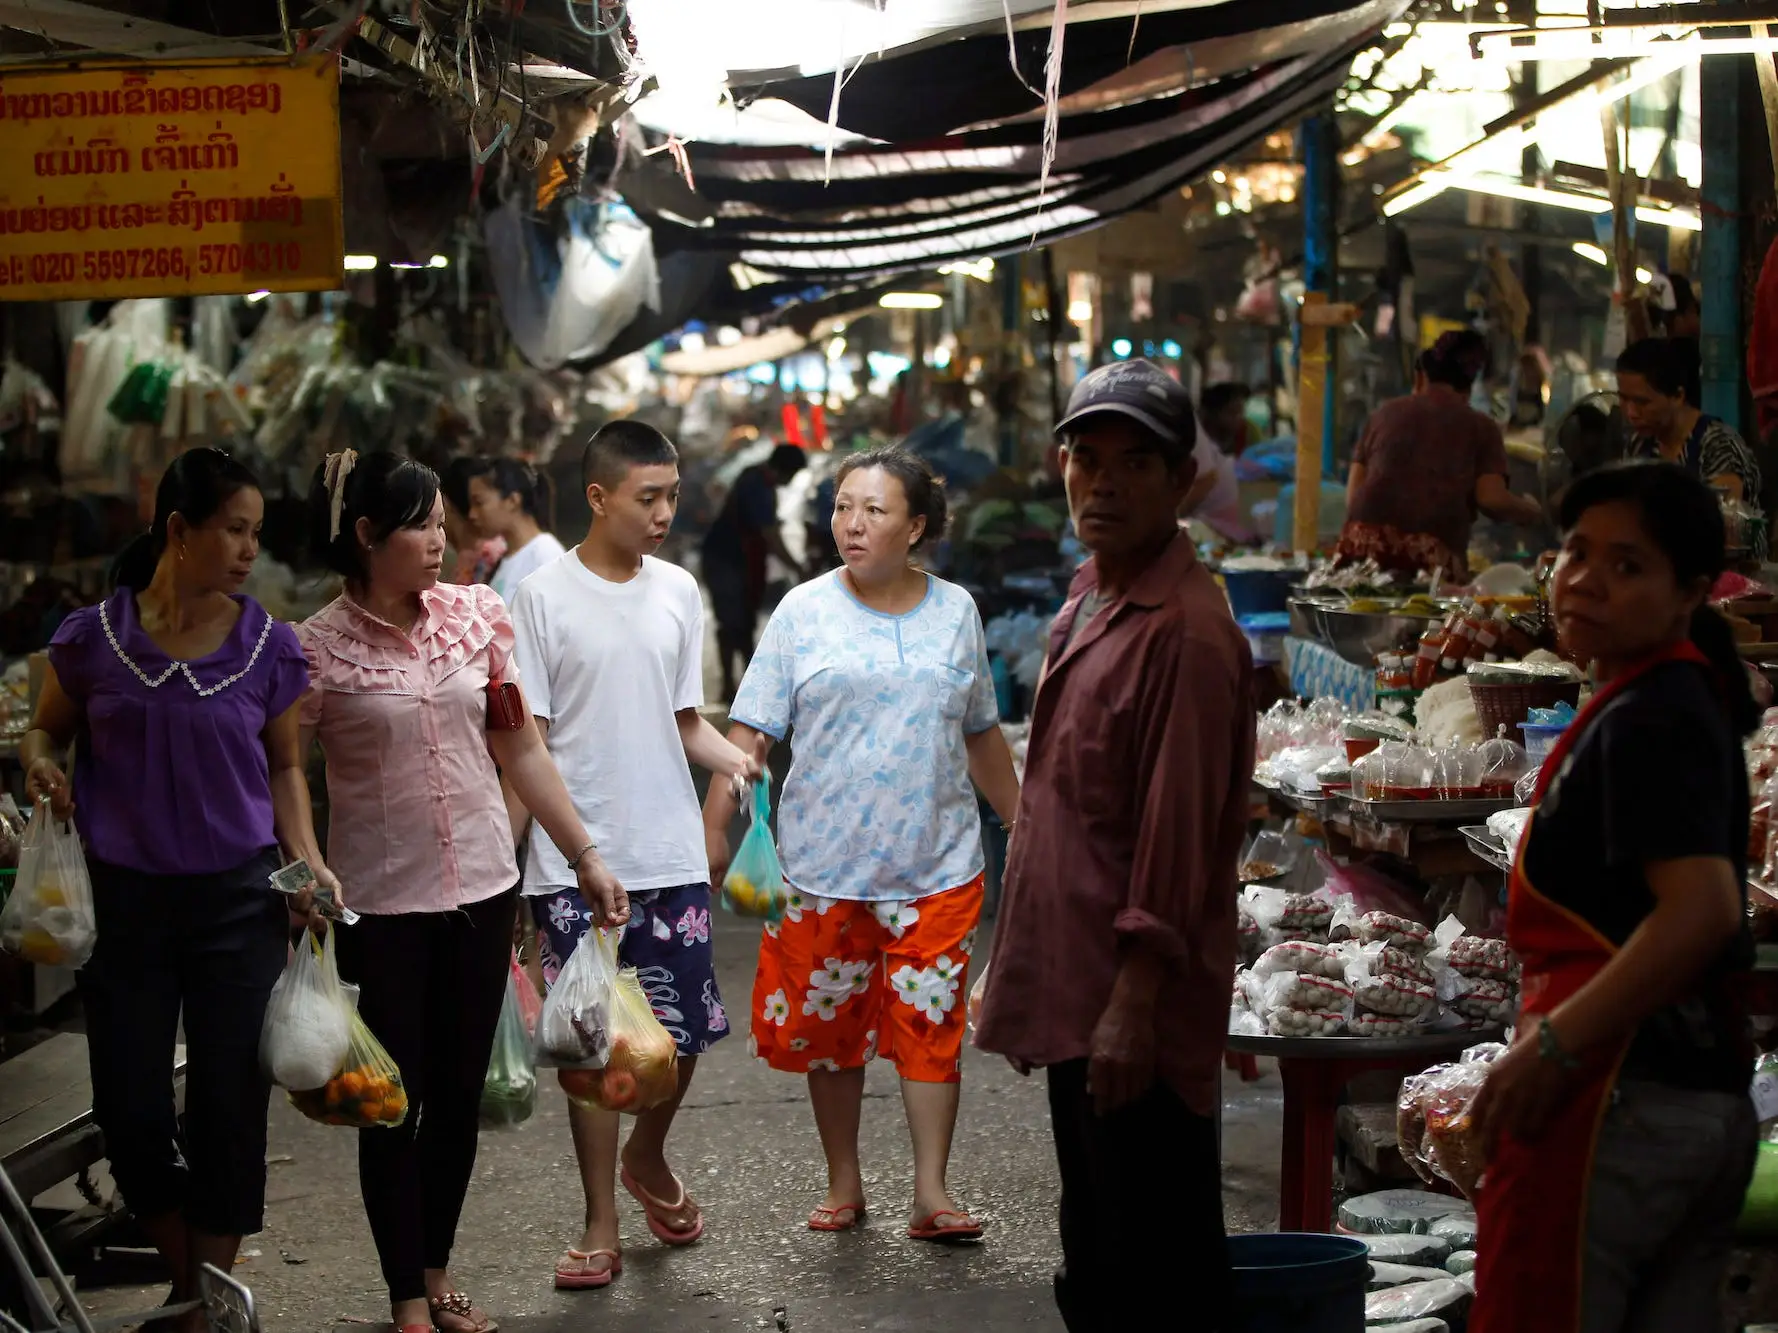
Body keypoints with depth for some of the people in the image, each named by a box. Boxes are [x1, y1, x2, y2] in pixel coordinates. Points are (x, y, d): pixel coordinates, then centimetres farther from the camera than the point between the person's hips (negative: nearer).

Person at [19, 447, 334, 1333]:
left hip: (239, 901, 0)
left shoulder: (267, 646, -1)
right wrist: (42, 769, -10)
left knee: (227, 1111, 2)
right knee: (131, 1117, 3)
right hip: (124, 897, 0)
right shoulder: (94, 638, -3)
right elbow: (44, 731, 12)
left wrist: (308, 863, -4)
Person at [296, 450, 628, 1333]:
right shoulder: (318, 648, -10)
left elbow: (519, 749, 8)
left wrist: (585, 857, 9)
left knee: (460, 1095, 13)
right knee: (395, 1104, 5)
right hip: (381, 904, -4)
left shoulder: (475, 615, 2)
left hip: (483, 890, 4)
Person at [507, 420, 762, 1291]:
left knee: (687, 1030, 7)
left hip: (671, 855, 4)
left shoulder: (677, 592, 7)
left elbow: (684, 721, 12)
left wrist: (737, 760, -8)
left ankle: (647, 1159, 36)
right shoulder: (544, 597, -5)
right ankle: (601, 1228, 15)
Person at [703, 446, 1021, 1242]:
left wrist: (1020, 821, 21)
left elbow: (981, 734, 17)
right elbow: (750, 730, -4)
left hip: (936, 863, 1)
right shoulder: (805, 611, -1)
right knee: (830, 1026, 9)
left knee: (929, 1023, -1)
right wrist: (714, 826, -11)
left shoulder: (955, 612, 6)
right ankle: (843, 1185, 23)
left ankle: (931, 1192, 6)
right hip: (825, 860, -1)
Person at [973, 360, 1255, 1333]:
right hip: (1073, 995, 10)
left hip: (1134, 1008, -10)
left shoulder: (1187, 633, -17)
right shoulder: (1087, 604, 13)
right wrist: (1021, 978, 20)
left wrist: (1133, 1005, -22)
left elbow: (1178, 839, -21)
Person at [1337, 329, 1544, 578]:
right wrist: (1532, 510, 23)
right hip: (1433, 554, -2)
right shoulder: (1480, 426, 15)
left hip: (1364, 542, 3)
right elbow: (1492, 499, 3)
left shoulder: (1386, 412, 23)